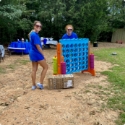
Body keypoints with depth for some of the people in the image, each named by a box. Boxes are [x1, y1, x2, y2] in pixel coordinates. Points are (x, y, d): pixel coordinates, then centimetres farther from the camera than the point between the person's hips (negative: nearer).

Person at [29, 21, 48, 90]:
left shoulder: (32, 33, 9)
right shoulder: (35, 35, -21)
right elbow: (38, 46, -22)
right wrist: (43, 55, -15)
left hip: (32, 53, 9)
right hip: (37, 53, -9)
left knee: (34, 69, 12)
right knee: (45, 67, 4)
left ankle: (33, 85, 18)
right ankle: (40, 83, 5)